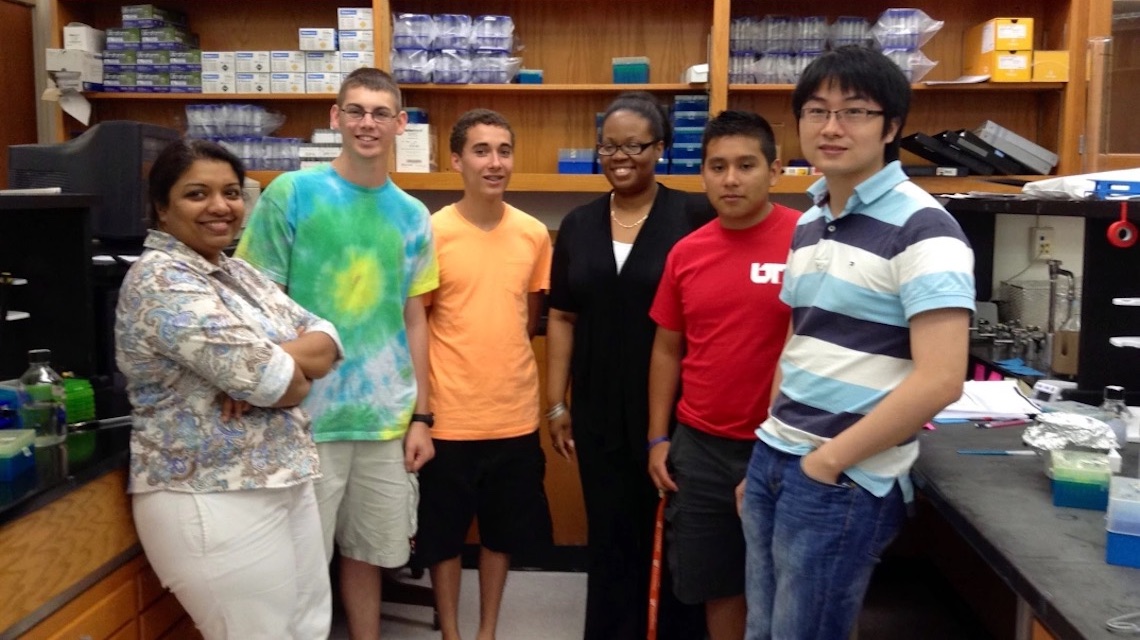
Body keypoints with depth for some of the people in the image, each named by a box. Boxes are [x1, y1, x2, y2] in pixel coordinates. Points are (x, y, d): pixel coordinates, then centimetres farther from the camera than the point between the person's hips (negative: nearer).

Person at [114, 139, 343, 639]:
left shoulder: (236, 272, 11)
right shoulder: (160, 281, -16)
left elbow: (326, 338, 2)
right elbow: (273, 382, -25)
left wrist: (268, 365, -17)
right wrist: (293, 367, -2)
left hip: (284, 482, 9)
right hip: (213, 503, -8)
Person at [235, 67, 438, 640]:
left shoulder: (412, 216, 7)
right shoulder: (291, 193, -4)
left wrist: (421, 416, 8)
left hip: (387, 418, 4)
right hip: (305, 414, -3)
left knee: (368, 552, 15)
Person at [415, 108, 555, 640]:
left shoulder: (534, 233, 0)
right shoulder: (432, 232, -9)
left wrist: (503, 362, 5)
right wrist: (418, 413, -7)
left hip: (515, 414, 3)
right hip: (450, 416, -3)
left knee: (504, 533, 16)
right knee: (443, 535, 12)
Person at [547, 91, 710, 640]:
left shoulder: (695, 217, -7)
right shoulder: (578, 225, 6)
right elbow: (562, 318, 8)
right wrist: (556, 404, 6)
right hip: (599, 411, 3)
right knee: (609, 535, 14)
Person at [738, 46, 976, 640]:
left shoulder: (921, 228, -14)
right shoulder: (808, 224, 9)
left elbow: (939, 380, -21)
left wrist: (828, 462, -15)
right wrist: (768, 450, 13)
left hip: (845, 482, -7)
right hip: (773, 461, 7)